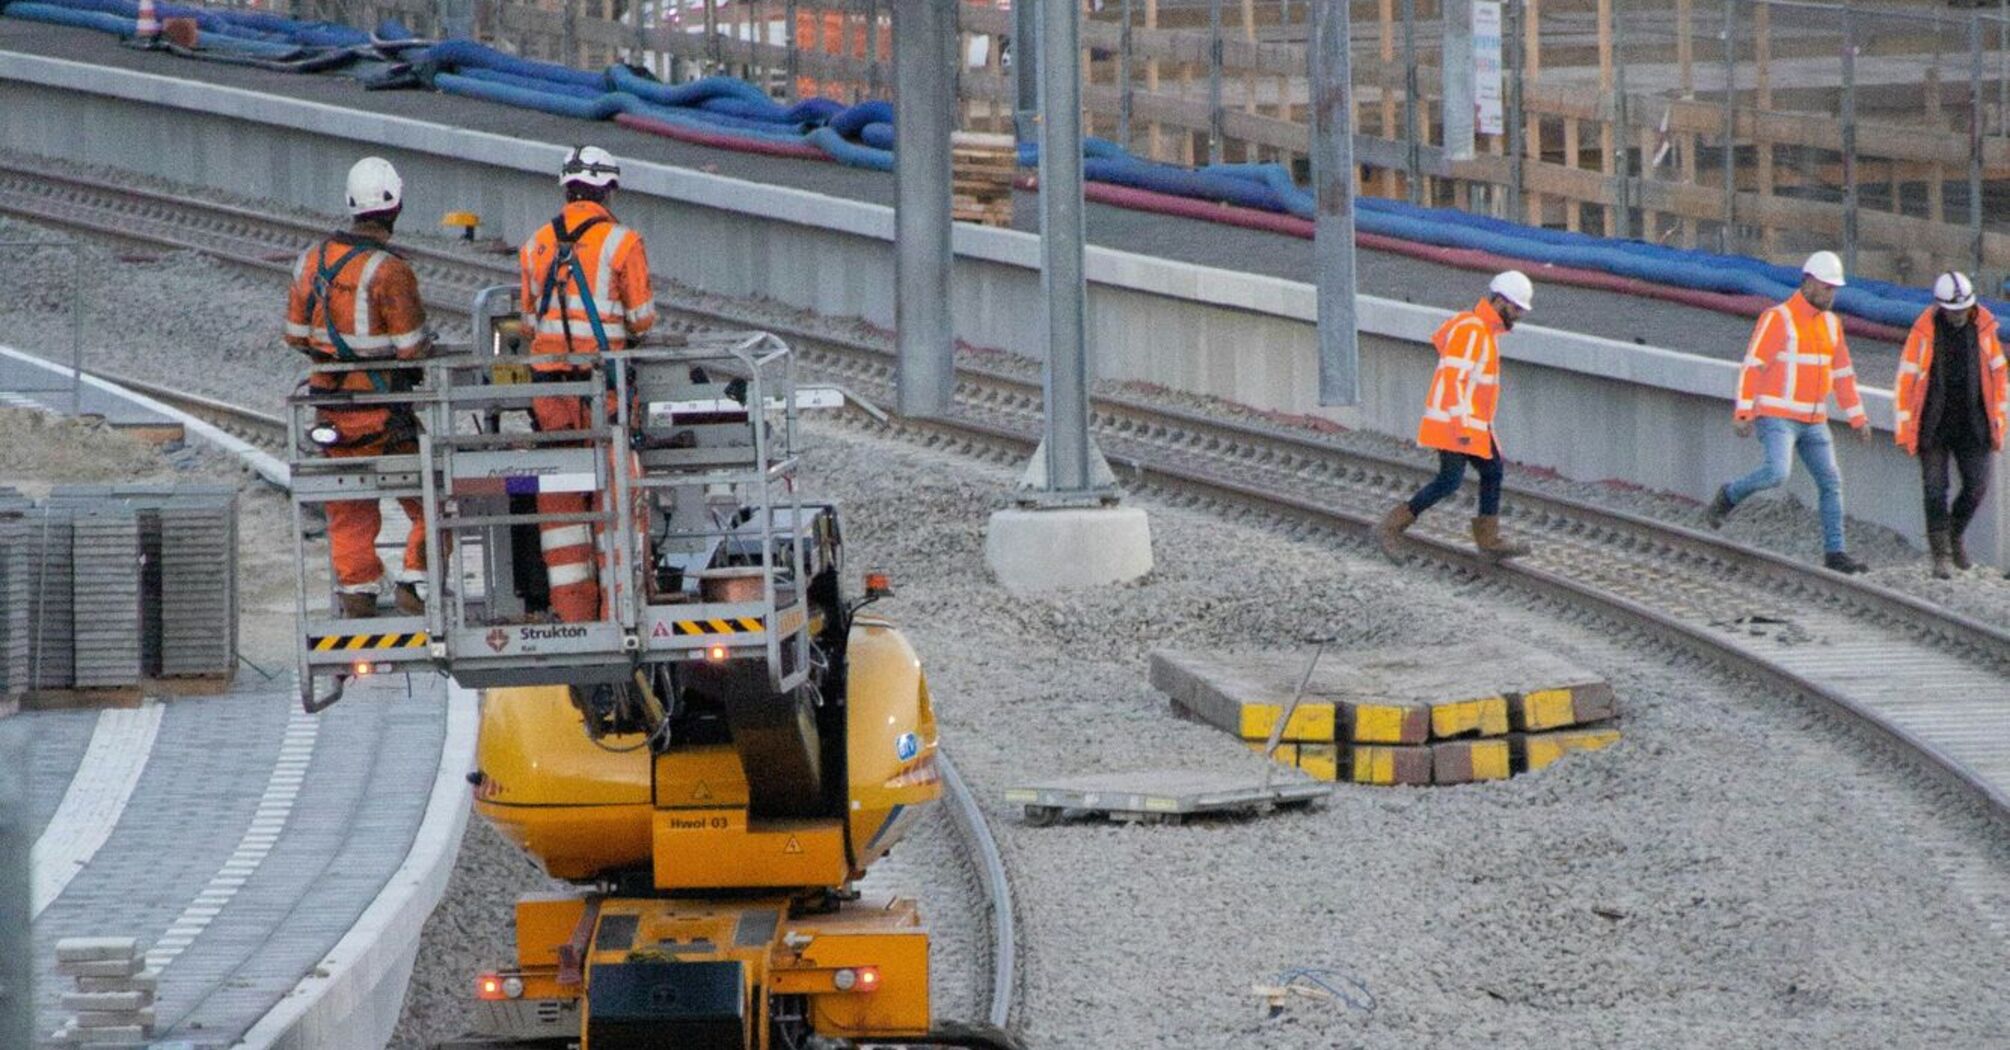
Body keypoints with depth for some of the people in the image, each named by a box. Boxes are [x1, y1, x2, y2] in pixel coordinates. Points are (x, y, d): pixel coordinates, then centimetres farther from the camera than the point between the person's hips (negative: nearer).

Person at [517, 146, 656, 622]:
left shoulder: (535, 247, 8)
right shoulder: (621, 242, -5)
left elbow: (528, 319, 13)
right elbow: (643, 318, -2)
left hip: (548, 380, 3)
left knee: (559, 495, 8)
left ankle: (571, 602, 8)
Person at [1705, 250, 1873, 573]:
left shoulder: (1831, 323, 12)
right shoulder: (1777, 319, -10)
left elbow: (1842, 375, 18)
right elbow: (1752, 367, -13)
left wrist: (1858, 419, 14)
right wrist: (1743, 413, -20)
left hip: (1812, 422, 7)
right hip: (1776, 417, -7)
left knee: (1831, 482, 1)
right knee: (1777, 474, -25)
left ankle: (1834, 552, 6)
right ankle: (1729, 496, 3)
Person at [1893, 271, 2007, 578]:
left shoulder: (1983, 327, -2)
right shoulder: (1924, 330, -10)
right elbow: (1906, 379, -6)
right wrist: (1903, 430, -8)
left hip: (1971, 425, 2)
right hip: (1934, 424, -2)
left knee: (1976, 487, -2)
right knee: (1935, 490, -6)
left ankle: (1954, 536, 24)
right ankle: (1942, 555, 3)